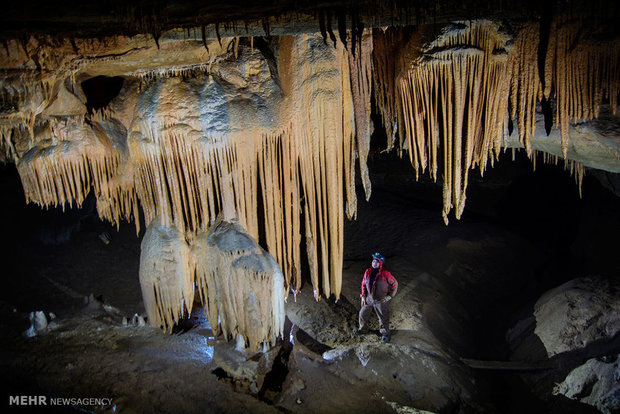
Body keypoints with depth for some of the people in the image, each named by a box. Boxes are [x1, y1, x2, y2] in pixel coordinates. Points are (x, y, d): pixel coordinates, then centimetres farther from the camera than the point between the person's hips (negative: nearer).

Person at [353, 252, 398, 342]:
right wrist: (363, 296, 7)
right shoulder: (368, 272, -2)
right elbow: (363, 284, 11)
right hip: (369, 298, 5)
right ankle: (363, 329, 39)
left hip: (381, 300, -5)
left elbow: (395, 284, -8)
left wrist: (389, 296, -9)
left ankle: (385, 334, 25)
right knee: (363, 314, 16)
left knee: (383, 318, 4)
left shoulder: (385, 274, -16)